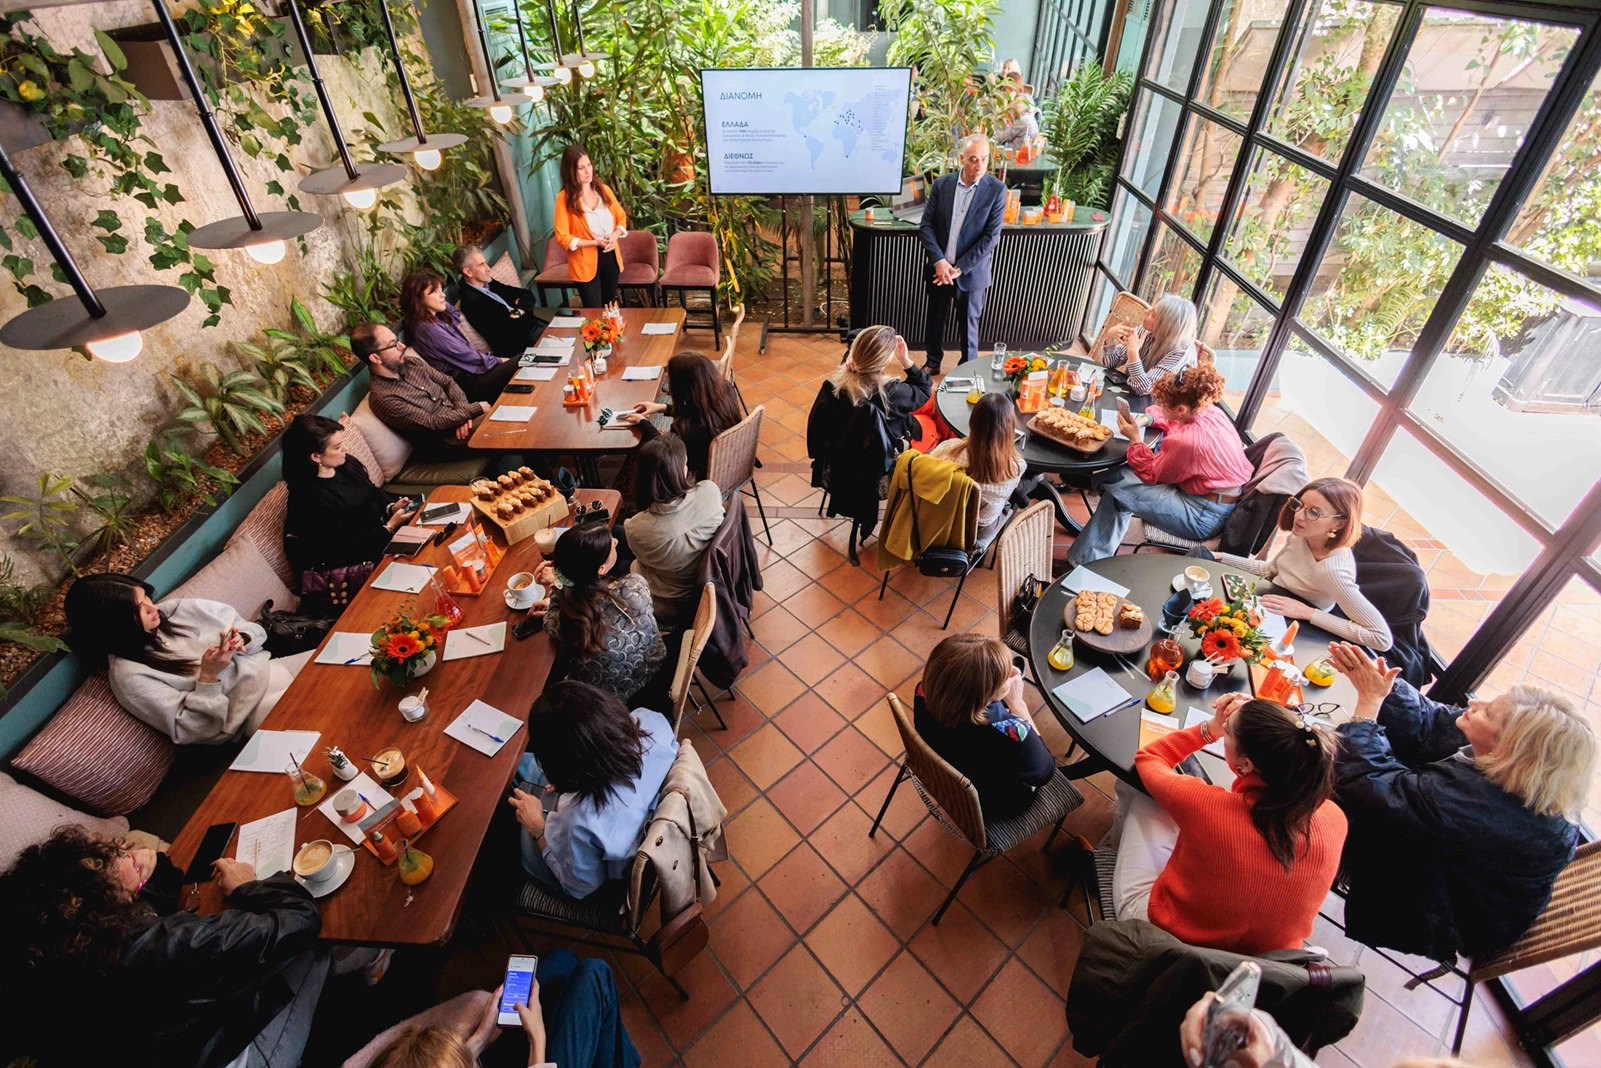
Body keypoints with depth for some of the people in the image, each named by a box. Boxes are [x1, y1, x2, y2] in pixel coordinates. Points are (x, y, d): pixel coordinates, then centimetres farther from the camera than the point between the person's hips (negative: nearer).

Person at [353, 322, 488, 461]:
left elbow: (449, 382, 7)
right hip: (447, 443, -8)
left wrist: (464, 411, -12)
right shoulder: (383, 398, -20)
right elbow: (433, 423, -20)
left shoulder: (410, 362, 3)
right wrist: (477, 408, -17)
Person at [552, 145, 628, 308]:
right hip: (585, 262, -5)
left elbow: (621, 217, 11)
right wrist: (596, 242, -20)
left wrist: (615, 235, -11)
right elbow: (563, 237, -14)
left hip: (610, 257, 5)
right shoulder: (564, 198, -12)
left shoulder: (603, 189, 3)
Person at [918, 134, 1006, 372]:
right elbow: (926, 225, -3)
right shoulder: (941, 184, -2)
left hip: (971, 271, -2)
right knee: (935, 319, 14)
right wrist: (939, 261, -15)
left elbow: (991, 236, -12)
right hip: (939, 268, 2)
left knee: (968, 324, 9)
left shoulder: (997, 189, -9)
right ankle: (933, 363, 35)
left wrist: (960, 268, -16)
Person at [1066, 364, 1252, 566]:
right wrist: (1146, 419, 2)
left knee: (1116, 485, -13)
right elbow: (1172, 421, 19)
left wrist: (1134, 438, -10)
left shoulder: (1188, 440, -30)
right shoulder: (1209, 411, -5)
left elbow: (1151, 474, -14)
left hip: (1204, 517, -10)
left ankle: (1086, 562, 2)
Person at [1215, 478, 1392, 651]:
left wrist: (1308, 613, -32)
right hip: (1269, 614, 6)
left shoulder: (1333, 570, -33)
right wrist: (1221, 557, -2)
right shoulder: (1302, 536, -12)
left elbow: (1382, 638, -32)